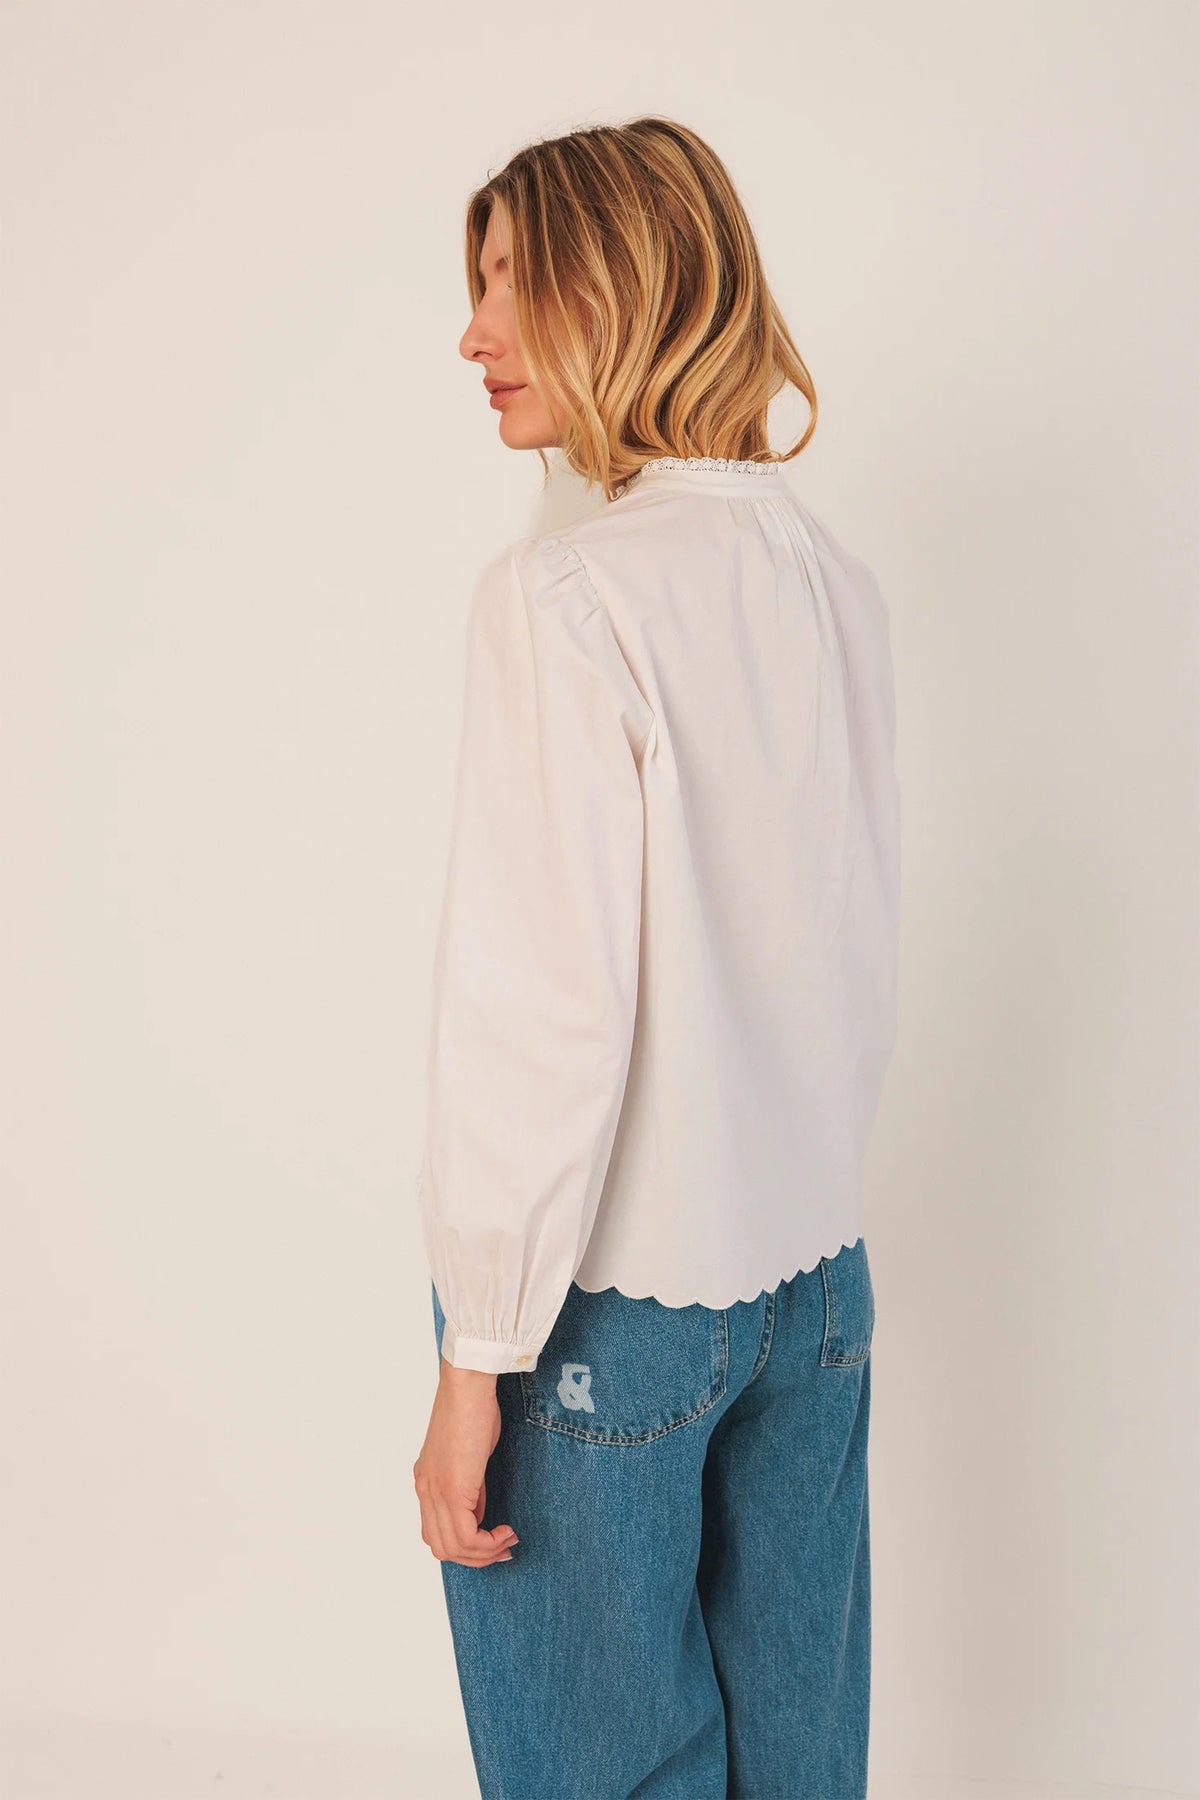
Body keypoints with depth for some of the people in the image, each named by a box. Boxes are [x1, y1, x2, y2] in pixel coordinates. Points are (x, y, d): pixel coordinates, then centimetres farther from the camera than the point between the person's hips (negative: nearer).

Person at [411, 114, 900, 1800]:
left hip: (612, 1299, -6)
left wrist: (476, 1358, -12)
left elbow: (546, 1014, -20)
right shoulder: (840, 586, 3)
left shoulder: (564, 598, -18)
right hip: (818, 1278, 7)